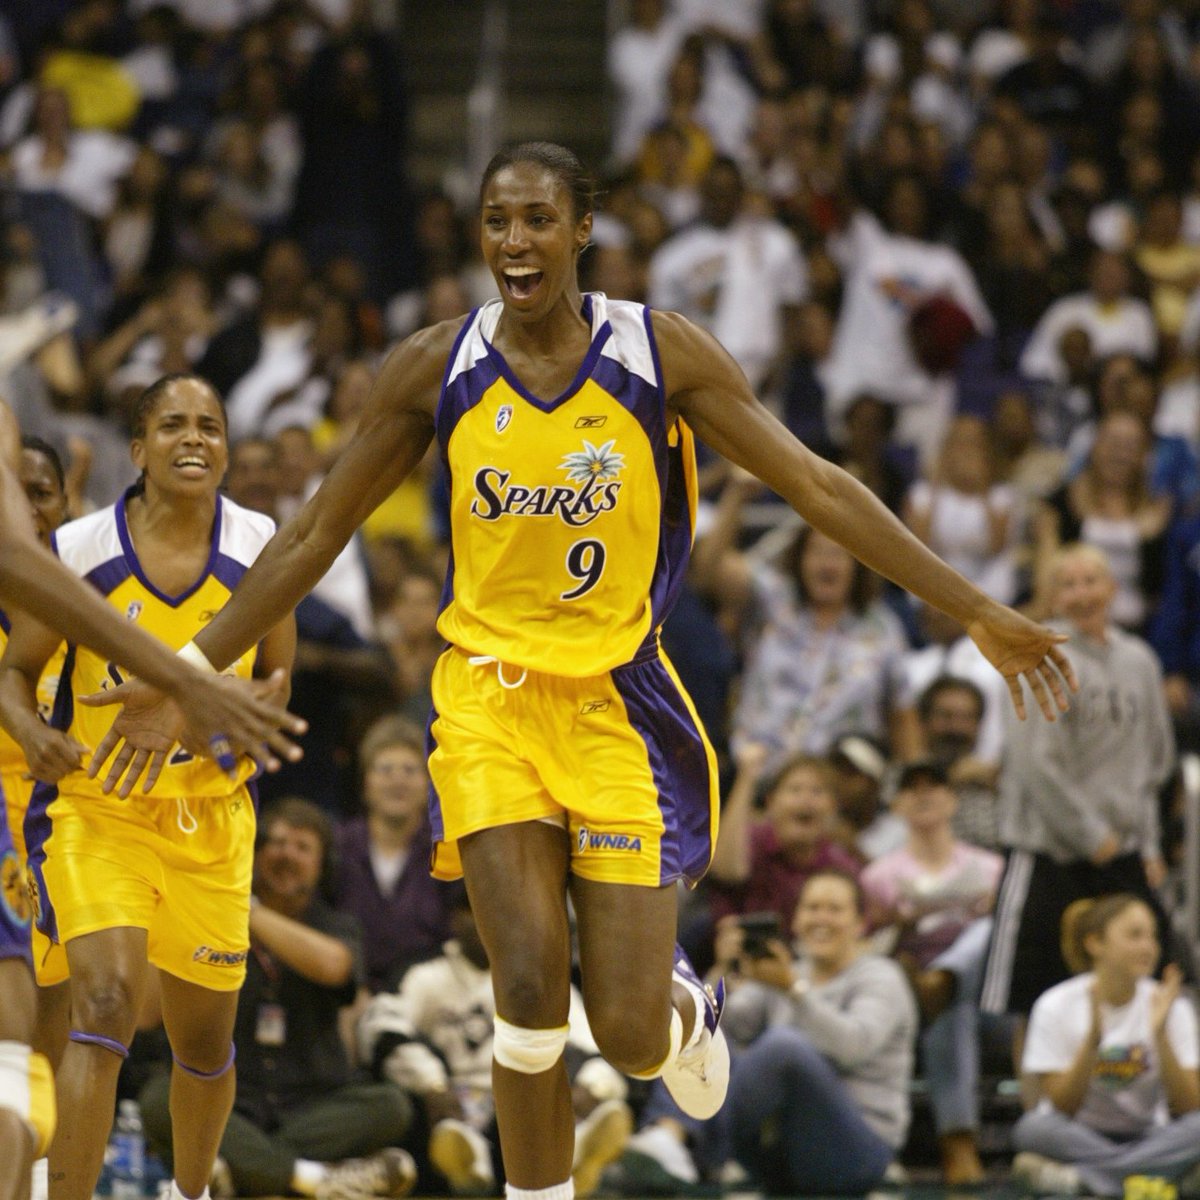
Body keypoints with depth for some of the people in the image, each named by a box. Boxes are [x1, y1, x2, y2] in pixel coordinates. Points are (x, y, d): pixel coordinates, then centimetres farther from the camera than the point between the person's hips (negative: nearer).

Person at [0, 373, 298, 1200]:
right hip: (96, 811, -3)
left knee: (206, 1039, 13)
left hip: (210, 817, 3)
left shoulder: (260, 549, -3)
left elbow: (279, 676, 9)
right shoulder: (81, 550, -9)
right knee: (106, 1002, -23)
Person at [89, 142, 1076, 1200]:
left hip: (619, 703, -1)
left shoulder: (664, 355, -6)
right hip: (491, 700, 1)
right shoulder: (437, 368, -2)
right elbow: (317, 536, 6)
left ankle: (687, 1009, 36)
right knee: (530, 987, -14)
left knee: (630, 1033, -2)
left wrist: (979, 613, -8)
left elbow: (817, 488, -4)